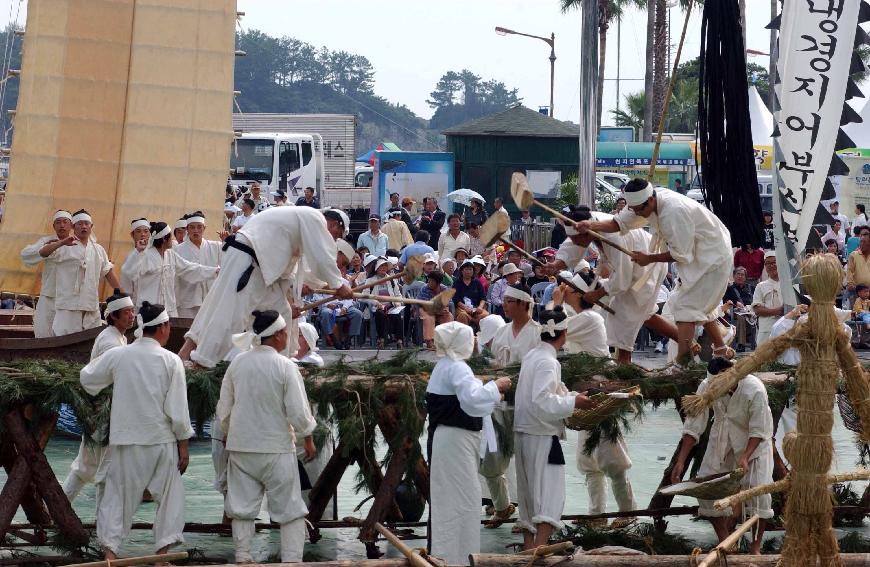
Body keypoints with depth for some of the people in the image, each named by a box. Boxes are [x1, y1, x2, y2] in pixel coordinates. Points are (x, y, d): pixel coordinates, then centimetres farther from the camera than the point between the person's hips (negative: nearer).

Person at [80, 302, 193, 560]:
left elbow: (87, 378, 12)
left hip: (125, 440, 2)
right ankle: (162, 552, 10)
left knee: (118, 493, 10)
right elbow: (177, 409, -8)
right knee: (169, 496, 11)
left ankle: (110, 551, 4)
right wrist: (183, 445, 1)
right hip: (161, 441, -2)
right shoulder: (171, 361, -8)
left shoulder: (117, 355, -3)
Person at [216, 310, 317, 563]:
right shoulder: (285, 367, -13)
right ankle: (291, 560, 1)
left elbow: (224, 408, 7)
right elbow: (298, 411, -11)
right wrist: (308, 440, 4)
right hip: (276, 448, -4)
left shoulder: (237, 363, -1)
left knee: (242, 506, 12)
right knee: (290, 509, 4)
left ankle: (242, 557, 14)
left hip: (241, 447, 4)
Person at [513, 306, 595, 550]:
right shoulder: (548, 362, -16)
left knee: (529, 493, 17)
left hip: (523, 434, 9)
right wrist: (573, 403, -15)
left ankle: (528, 546, 24)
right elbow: (543, 402, -23)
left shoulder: (532, 356, 10)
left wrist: (573, 396, 15)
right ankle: (539, 549, -20)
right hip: (542, 436, -9)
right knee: (551, 493, -9)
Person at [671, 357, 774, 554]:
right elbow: (693, 425, -18)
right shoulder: (707, 386, -22)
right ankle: (724, 541, 13)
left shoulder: (755, 391, -32)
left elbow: (758, 431, -25)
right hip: (722, 440, 4)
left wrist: (745, 457, -38)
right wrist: (680, 462, -21)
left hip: (753, 441, -4)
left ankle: (755, 547, -2)